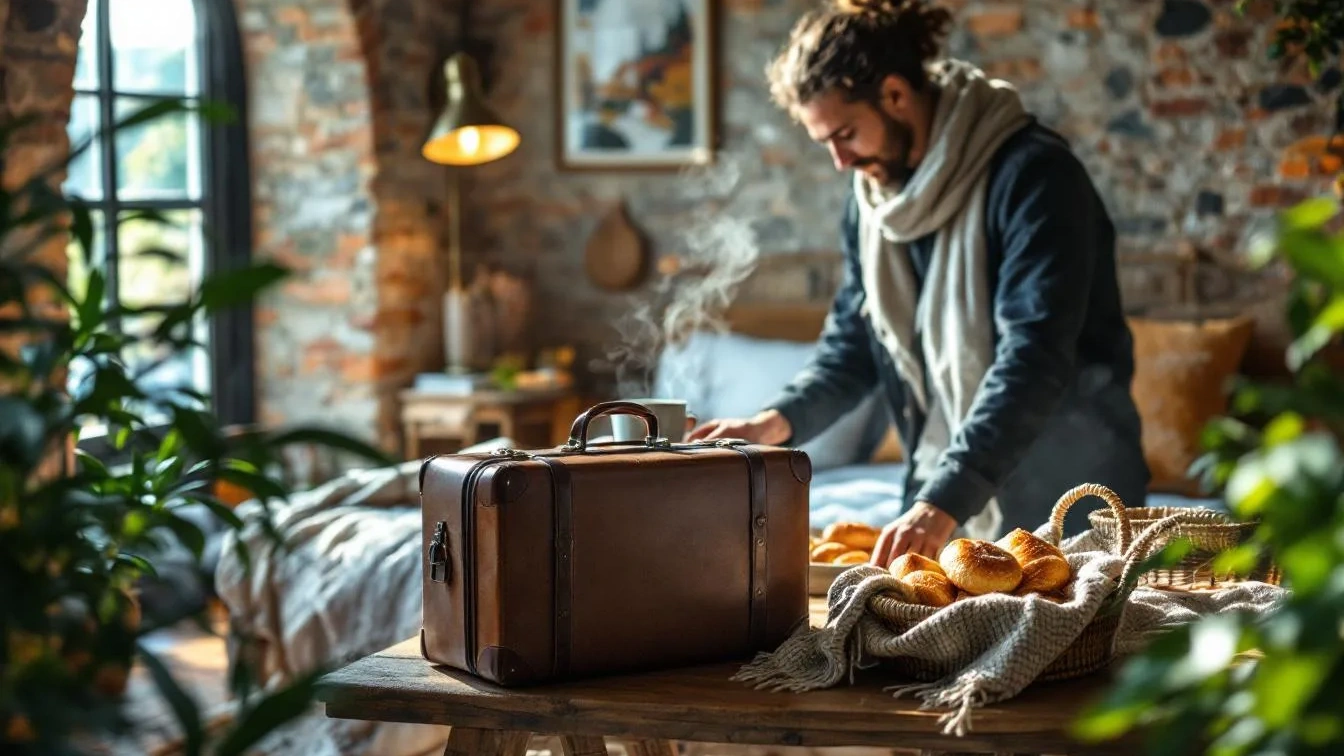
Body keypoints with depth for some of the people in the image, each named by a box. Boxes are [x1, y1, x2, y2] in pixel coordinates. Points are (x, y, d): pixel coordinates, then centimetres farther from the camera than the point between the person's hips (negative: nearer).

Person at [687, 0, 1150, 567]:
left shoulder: (1031, 175, -18)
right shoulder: (870, 198, 6)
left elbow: (1034, 359, -27)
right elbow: (852, 345, 13)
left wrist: (944, 501, -36)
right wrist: (776, 422, -6)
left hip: (1061, 498, -6)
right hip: (946, 496, 6)